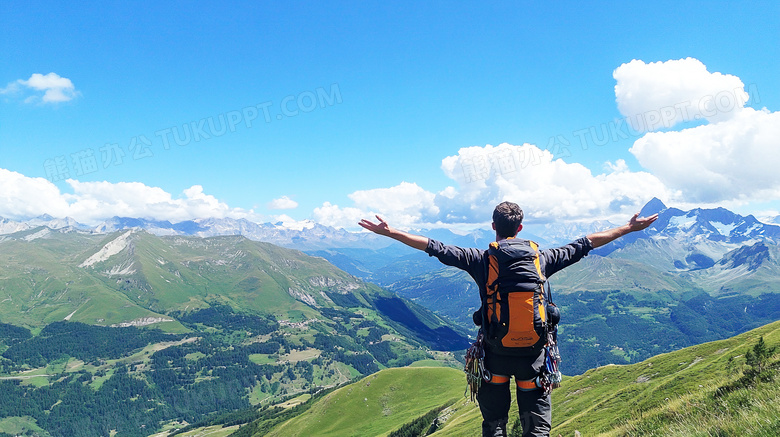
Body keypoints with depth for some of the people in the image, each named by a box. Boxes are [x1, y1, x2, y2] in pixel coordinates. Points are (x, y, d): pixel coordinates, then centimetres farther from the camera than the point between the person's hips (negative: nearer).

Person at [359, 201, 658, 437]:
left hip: (495, 352, 0)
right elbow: (583, 245, 7)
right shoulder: (541, 258, -1)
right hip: (533, 353, 1)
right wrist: (629, 228, 18)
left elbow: (436, 249, -5)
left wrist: (390, 232, 1)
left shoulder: (481, 259, -5)